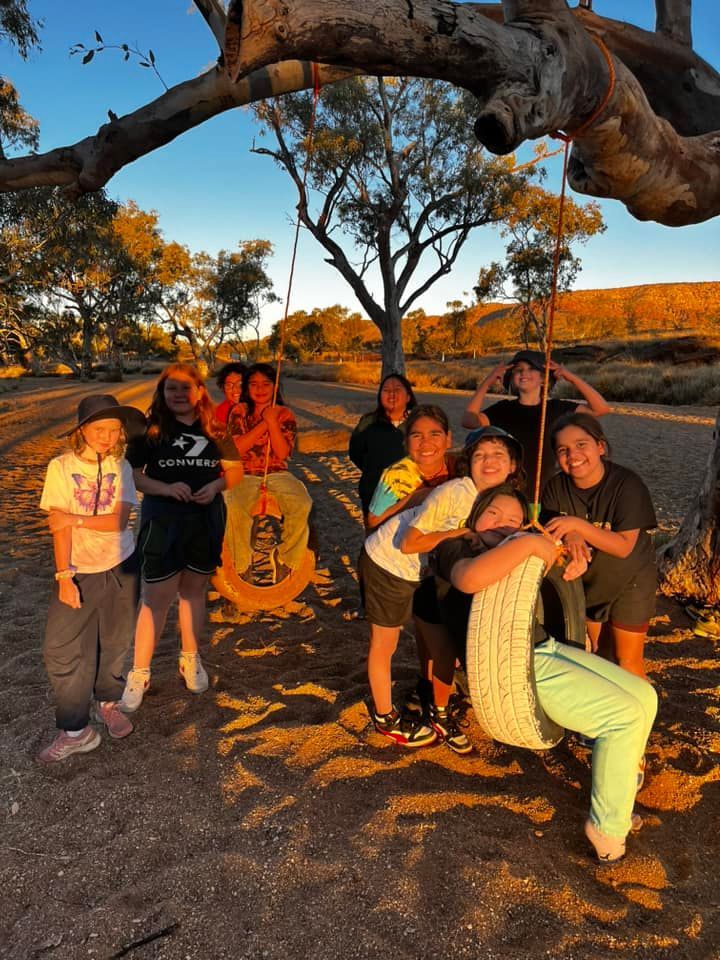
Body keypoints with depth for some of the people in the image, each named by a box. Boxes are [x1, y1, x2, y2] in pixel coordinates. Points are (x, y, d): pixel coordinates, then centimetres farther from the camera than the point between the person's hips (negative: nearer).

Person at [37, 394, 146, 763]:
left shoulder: (121, 467, -3)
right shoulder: (61, 467, -9)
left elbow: (119, 521, -12)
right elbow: (59, 526, -13)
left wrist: (74, 518, -19)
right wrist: (64, 577, -17)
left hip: (120, 567, 2)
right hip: (78, 571, -2)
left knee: (115, 643, 13)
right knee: (62, 650, -5)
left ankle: (107, 702, 37)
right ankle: (74, 730, 9)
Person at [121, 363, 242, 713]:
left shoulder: (214, 429, 3)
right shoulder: (150, 430, -4)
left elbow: (233, 469, 9)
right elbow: (132, 473, -7)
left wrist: (217, 485, -12)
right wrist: (166, 488, -22)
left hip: (206, 519, 3)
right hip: (162, 520, -2)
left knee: (193, 591, 16)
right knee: (156, 598, -1)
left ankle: (190, 659, 34)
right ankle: (139, 673, 14)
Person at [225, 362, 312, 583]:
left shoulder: (284, 414, 6)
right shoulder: (239, 412, 7)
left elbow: (282, 453, -6)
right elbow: (236, 449, -8)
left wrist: (272, 422, -14)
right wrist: (263, 424, -9)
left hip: (278, 474, 1)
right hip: (245, 475, 0)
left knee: (302, 504, -29)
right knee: (234, 508, -33)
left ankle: (284, 556, -7)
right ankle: (242, 564, -10)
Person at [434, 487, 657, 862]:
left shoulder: (510, 553, 18)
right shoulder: (455, 548, -5)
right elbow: (469, 578, -30)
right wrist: (529, 543, -23)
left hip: (548, 649, 9)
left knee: (643, 696, 9)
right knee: (626, 715, -13)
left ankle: (616, 791, 27)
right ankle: (608, 828, 4)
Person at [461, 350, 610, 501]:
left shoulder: (556, 408, 4)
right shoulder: (503, 409, 2)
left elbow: (601, 408, -5)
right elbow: (469, 421, -12)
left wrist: (571, 377, -8)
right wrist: (487, 383, -14)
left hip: (547, 491, 1)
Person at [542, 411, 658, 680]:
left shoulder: (627, 484, -25)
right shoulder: (556, 487, -14)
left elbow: (624, 546, -28)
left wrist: (577, 524, -38)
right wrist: (569, 538, -33)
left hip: (629, 581, -4)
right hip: (584, 581, 4)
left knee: (626, 660, 4)